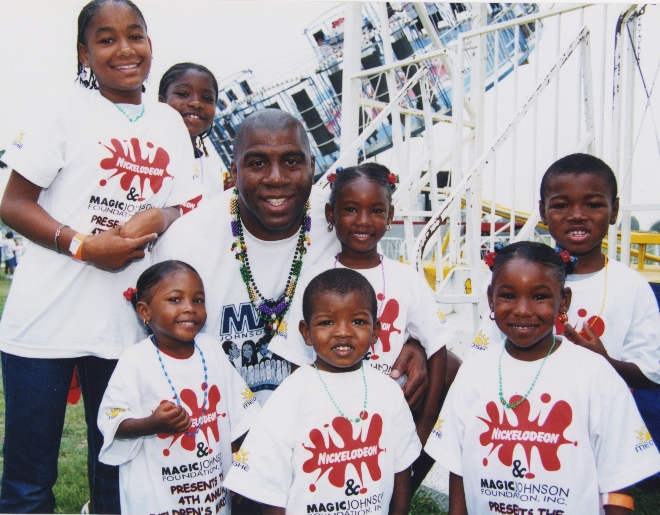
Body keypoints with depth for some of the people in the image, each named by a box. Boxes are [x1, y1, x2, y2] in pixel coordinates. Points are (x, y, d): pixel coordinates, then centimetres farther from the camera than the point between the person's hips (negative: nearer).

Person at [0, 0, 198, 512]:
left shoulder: (171, 123, 10)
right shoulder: (66, 110, -2)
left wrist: (158, 218, -9)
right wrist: (83, 245, -19)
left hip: (125, 326, 4)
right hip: (45, 320, -3)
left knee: (117, 473, 15)